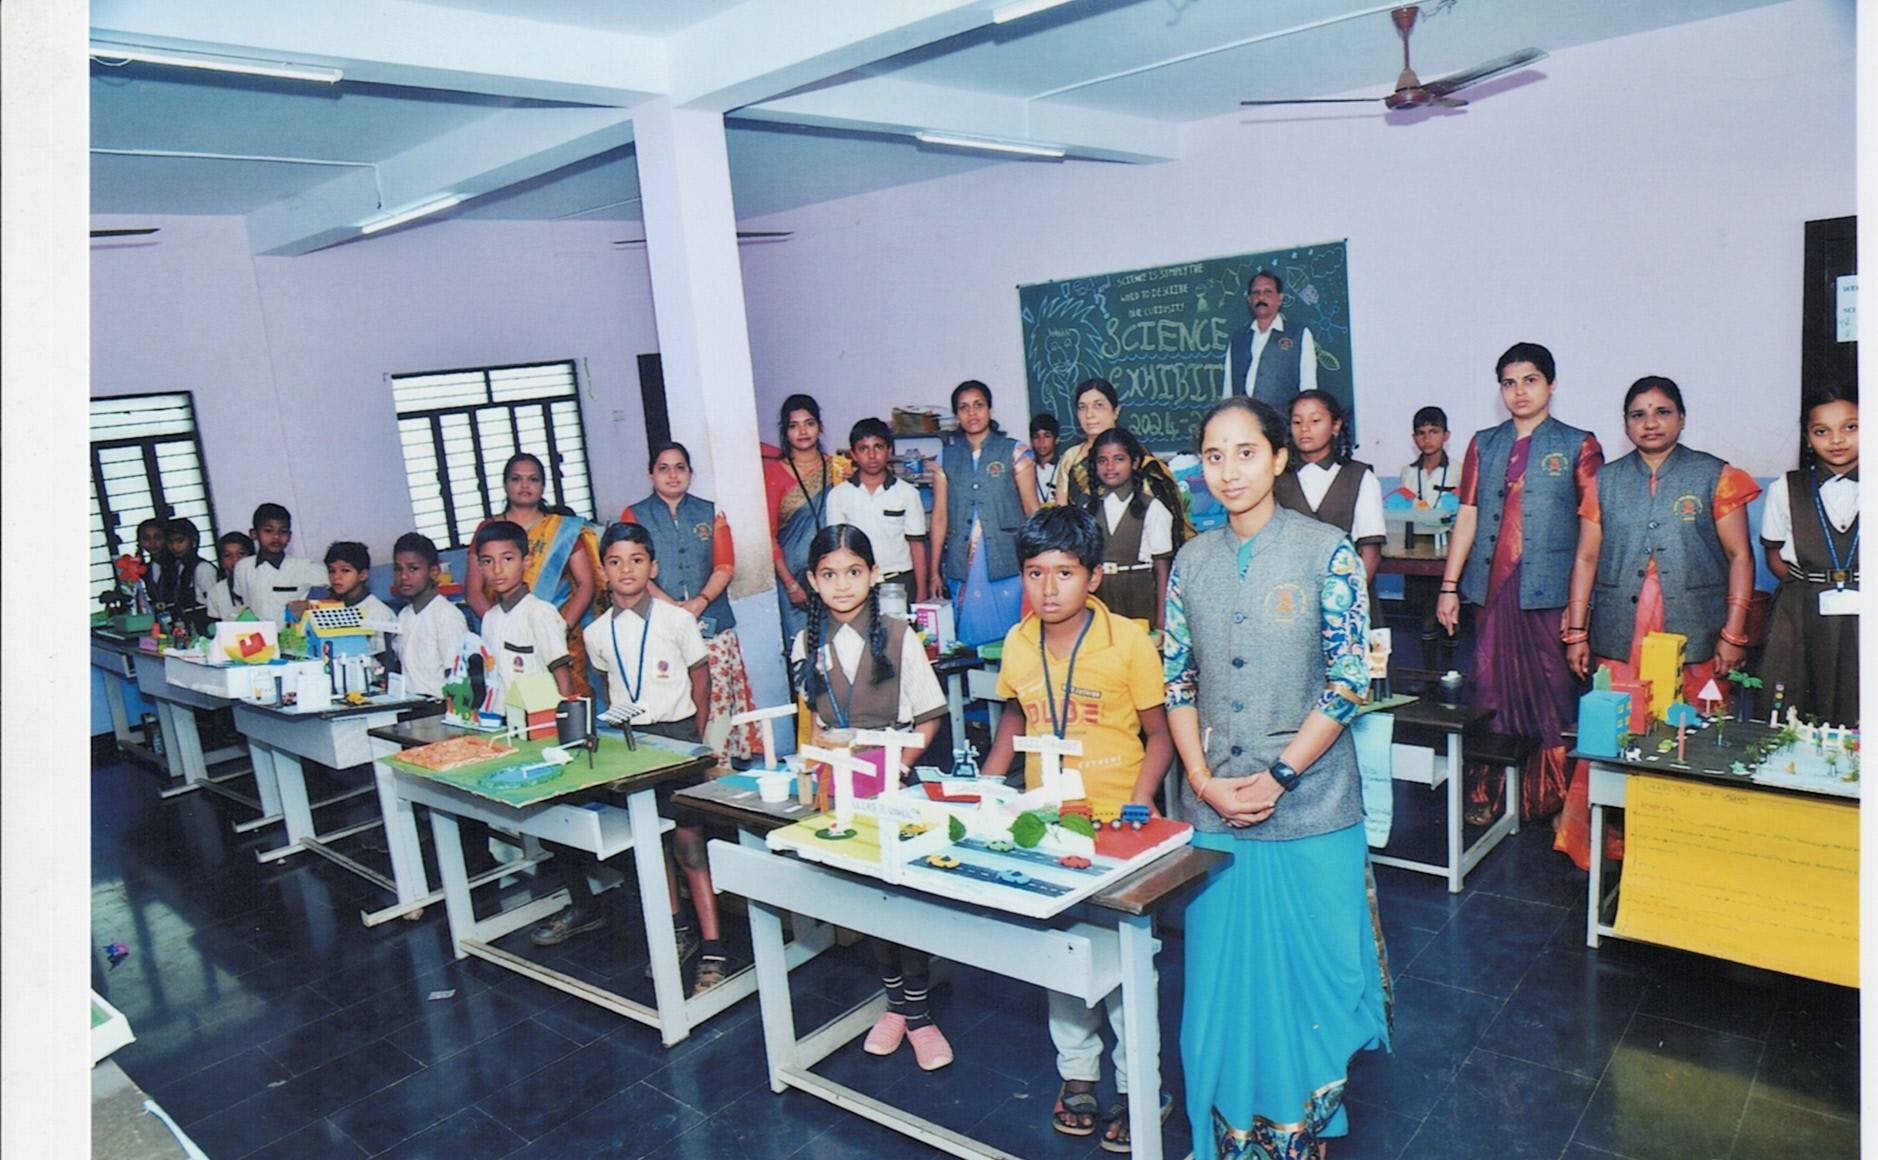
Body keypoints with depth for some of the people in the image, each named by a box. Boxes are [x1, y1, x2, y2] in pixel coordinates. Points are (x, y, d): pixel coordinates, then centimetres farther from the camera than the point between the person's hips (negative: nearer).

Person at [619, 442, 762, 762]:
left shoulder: (710, 513, 15)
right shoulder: (634, 516, 10)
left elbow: (725, 566, 5)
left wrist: (699, 602, -12)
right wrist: (674, 607, -14)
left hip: (712, 623, 2)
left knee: (718, 697, -3)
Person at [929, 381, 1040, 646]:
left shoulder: (1014, 452, 3)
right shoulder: (946, 457, 9)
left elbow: (1032, 509, 2)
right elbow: (940, 516, 9)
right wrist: (935, 571, 8)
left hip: (1008, 564, -2)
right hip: (963, 566, 2)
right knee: (970, 638, 5)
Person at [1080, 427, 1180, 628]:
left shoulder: (1152, 508, -2)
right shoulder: (1088, 508, 7)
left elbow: (1161, 568, -2)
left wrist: (1161, 619, -4)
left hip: (1138, 596, -2)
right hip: (1097, 594, 2)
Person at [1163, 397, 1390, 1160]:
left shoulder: (1327, 553, -6)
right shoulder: (1191, 562, 4)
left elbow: (1349, 680, -9)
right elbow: (1177, 682, 5)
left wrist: (1278, 776, -13)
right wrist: (1205, 781, -6)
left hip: (1309, 805, -3)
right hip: (1212, 807, 3)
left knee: (1309, 965, 9)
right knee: (1224, 966, 12)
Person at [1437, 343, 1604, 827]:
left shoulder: (1578, 446, 4)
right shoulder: (1483, 445, 13)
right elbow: (1467, 518, 12)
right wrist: (1449, 587, 6)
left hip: (1551, 591, -3)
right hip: (1492, 588, 3)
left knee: (1553, 692, 0)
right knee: (1492, 689, 6)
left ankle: (1551, 796, 12)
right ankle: (1488, 792, 14)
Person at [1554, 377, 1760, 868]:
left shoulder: (1715, 477, 7)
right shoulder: (1606, 481, 11)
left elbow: (1740, 557, 5)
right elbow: (1586, 559, 11)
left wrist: (1733, 634, -2)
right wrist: (1576, 632, 7)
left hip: (1693, 635, -1)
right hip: (1618, 637, 1)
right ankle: (1608, 845, 7)